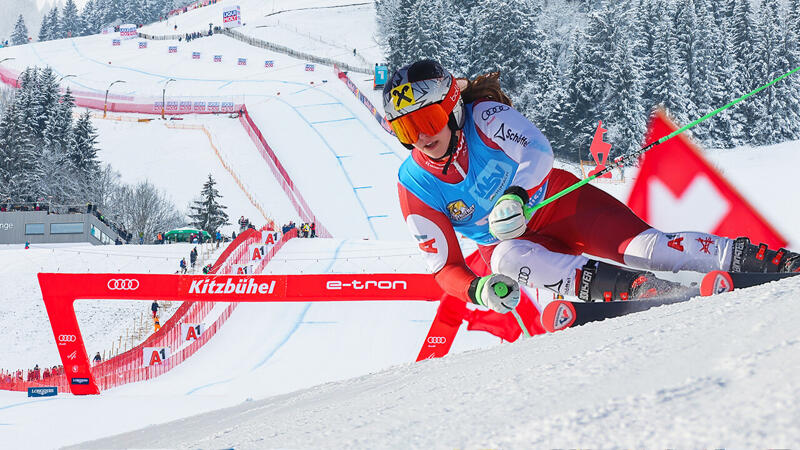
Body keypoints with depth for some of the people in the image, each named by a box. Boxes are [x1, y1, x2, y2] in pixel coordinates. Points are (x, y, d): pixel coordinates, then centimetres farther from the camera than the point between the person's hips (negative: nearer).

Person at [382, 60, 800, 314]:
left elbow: (537, 152, -28)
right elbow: (444, 263, -9)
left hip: (553, 200, -1)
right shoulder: (414, 185, -10)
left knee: (639, 245, -25)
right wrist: (478, 289, -30)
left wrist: (517, 197, -48)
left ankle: (748, 256, -26)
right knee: (511, 259, -36)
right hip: (505, 241, 1)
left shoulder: (484, 117, -16)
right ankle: (631, 287, -51)